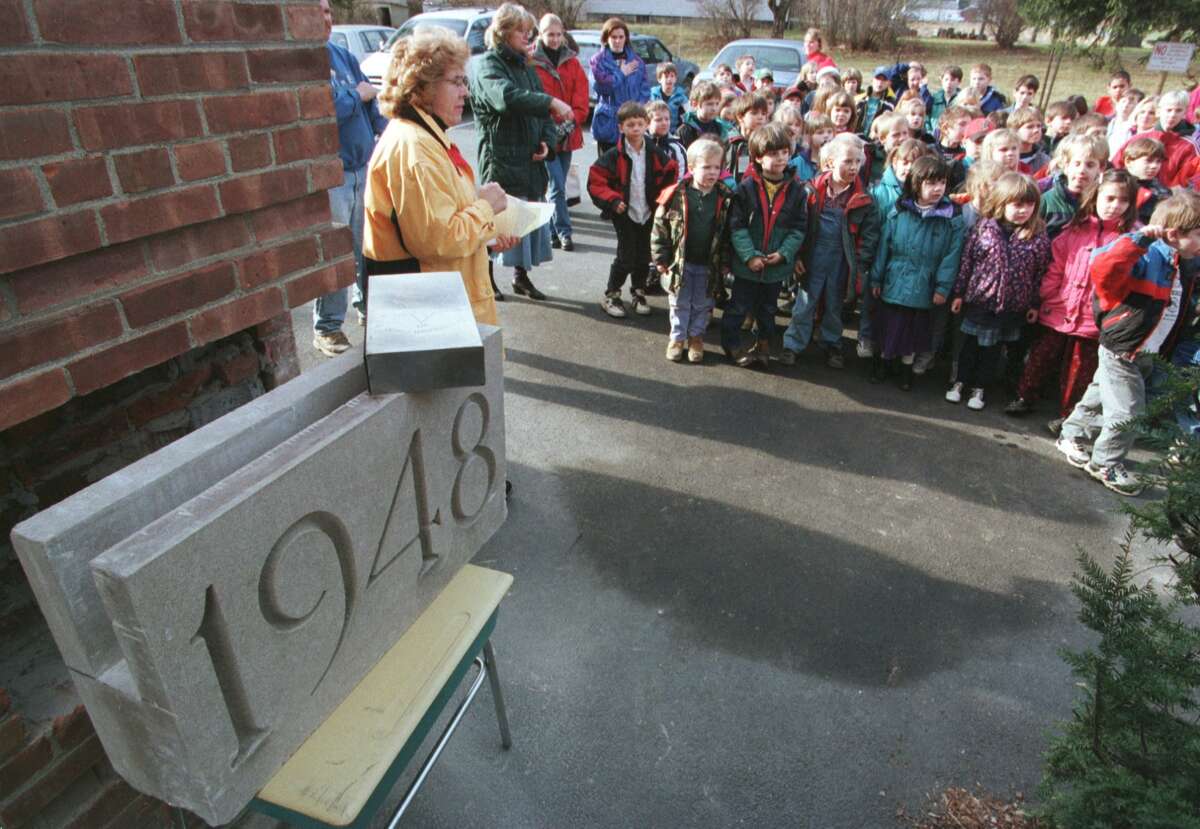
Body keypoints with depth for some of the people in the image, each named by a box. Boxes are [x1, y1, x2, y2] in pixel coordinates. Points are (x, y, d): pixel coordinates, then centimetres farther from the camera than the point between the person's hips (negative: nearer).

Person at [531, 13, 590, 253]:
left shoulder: (571, 61, 12)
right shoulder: (532, 62, -3)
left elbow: (581, 93, 8)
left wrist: (573, 118, -8)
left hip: (568, 133, 5)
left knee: (558, 184, 11)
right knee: (557, 186, -10)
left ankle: (552, 230, 21)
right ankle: (563, 231, -4)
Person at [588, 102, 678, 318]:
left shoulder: (655, 154, 0)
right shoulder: (614, 156, -10)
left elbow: (669, 175, 12)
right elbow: (595, 181, -10)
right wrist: (612, 201, -18)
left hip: (648, 213, 4)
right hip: (625, 214, -4)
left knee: (643, 256, 10)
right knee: (626, 257, -6)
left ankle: (639, 292, 30)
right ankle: (611, 296, 12)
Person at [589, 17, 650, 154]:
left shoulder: (636, 61, 11)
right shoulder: (598, 60, 2)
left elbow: (645, 89, 8)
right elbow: (600, 85, -13)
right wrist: (621, 73, -4)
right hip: (608, 122, -2)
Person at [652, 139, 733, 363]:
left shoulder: (725, 198, -6)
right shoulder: (676, 194, -12)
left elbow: (728, 233, 0)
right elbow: (660, 227, -6)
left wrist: (725, 262, 0)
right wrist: (661, 258, -6)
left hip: (709, 265, 1)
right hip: (680, 261, -1)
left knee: (703, 305, 15)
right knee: (680, 303, 13)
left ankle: (696, 338, 33)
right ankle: (677, 338, 29)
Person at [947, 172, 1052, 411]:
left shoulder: (1038, 236, -7)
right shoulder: (984, 227, -8)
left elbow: (1040, 272, -1)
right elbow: (967, 261, -3)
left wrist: (1034, 304, 1)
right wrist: (958, 293, -1)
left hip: (1011, 306, 0)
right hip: (977, 300, 0)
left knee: (992, 350, 14)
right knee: (970, 345, 14)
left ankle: (979, 388, 28)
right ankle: (960, 382, 31)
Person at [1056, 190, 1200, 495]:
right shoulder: (1145, 258, -21)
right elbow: (1103, 269, -38)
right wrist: (1140, 238, -38)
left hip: (1143, 354, 9)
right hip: (1121, 352, -9)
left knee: (1099, 398, 22)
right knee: (1127, 414, -2)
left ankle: (1071, 436, 39)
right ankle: (1105, 464, 15)